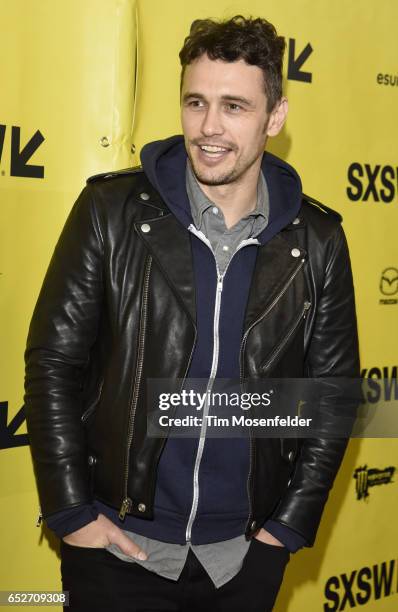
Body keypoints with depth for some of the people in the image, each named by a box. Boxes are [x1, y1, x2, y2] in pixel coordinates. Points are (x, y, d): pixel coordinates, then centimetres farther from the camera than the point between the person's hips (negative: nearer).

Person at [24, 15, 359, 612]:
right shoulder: (111, 211, -9)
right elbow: (53, 362, -6)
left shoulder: (318, 241, -4)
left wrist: (290, 524, 0)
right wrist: (71, 513, -7)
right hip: (118, 545, -1)